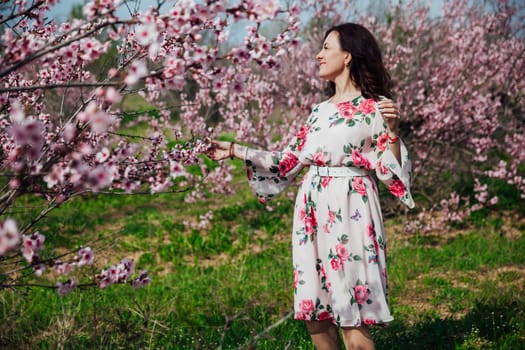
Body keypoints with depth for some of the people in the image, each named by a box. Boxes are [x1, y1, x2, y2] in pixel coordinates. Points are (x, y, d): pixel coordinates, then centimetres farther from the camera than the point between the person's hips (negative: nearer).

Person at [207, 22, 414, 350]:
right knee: (313, 309, 9)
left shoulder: (375, 108, -5)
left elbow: (391, 171, -8)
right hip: (313, 212, 7)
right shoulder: (320, 110, 14)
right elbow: (288, 161, 15)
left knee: (351, 314, -5)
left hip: (349, 213, -7)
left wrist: (392, 131, -23)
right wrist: (234, 150, 16)